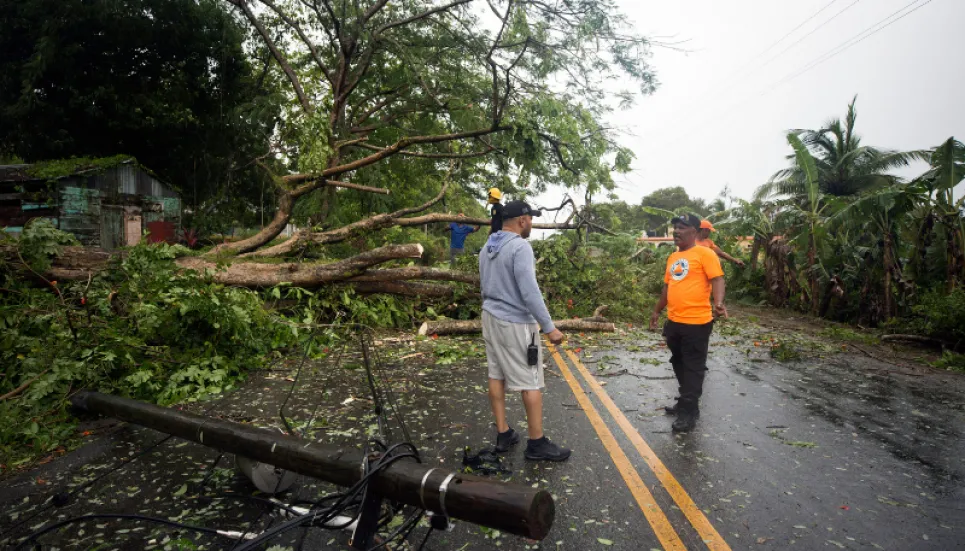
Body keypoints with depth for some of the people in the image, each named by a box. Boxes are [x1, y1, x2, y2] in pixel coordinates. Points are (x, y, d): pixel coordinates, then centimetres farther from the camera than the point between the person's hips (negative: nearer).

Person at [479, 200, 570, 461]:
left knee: (496, 376, 12)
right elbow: (530, 292, -23)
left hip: (491, 318, 9)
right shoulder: (520, 247, -18)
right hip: (515, 323, -9)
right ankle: (537, 444, 8)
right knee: (531, 382, 0)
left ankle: (503, 435, 20)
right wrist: (549, 327, -19)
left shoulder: (487, 247, 10)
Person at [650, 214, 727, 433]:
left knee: (693, 368, 2)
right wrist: (657, 311, 25)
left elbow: (717, 279, -16)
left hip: (696, 322, -8)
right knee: (679, 365, 18)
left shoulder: (704, 254, -8)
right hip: (674, 322, 8)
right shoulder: (673, 257, 15)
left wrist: (718, 302, -33)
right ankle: (686, 403, 33)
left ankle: (689, 412, 9)